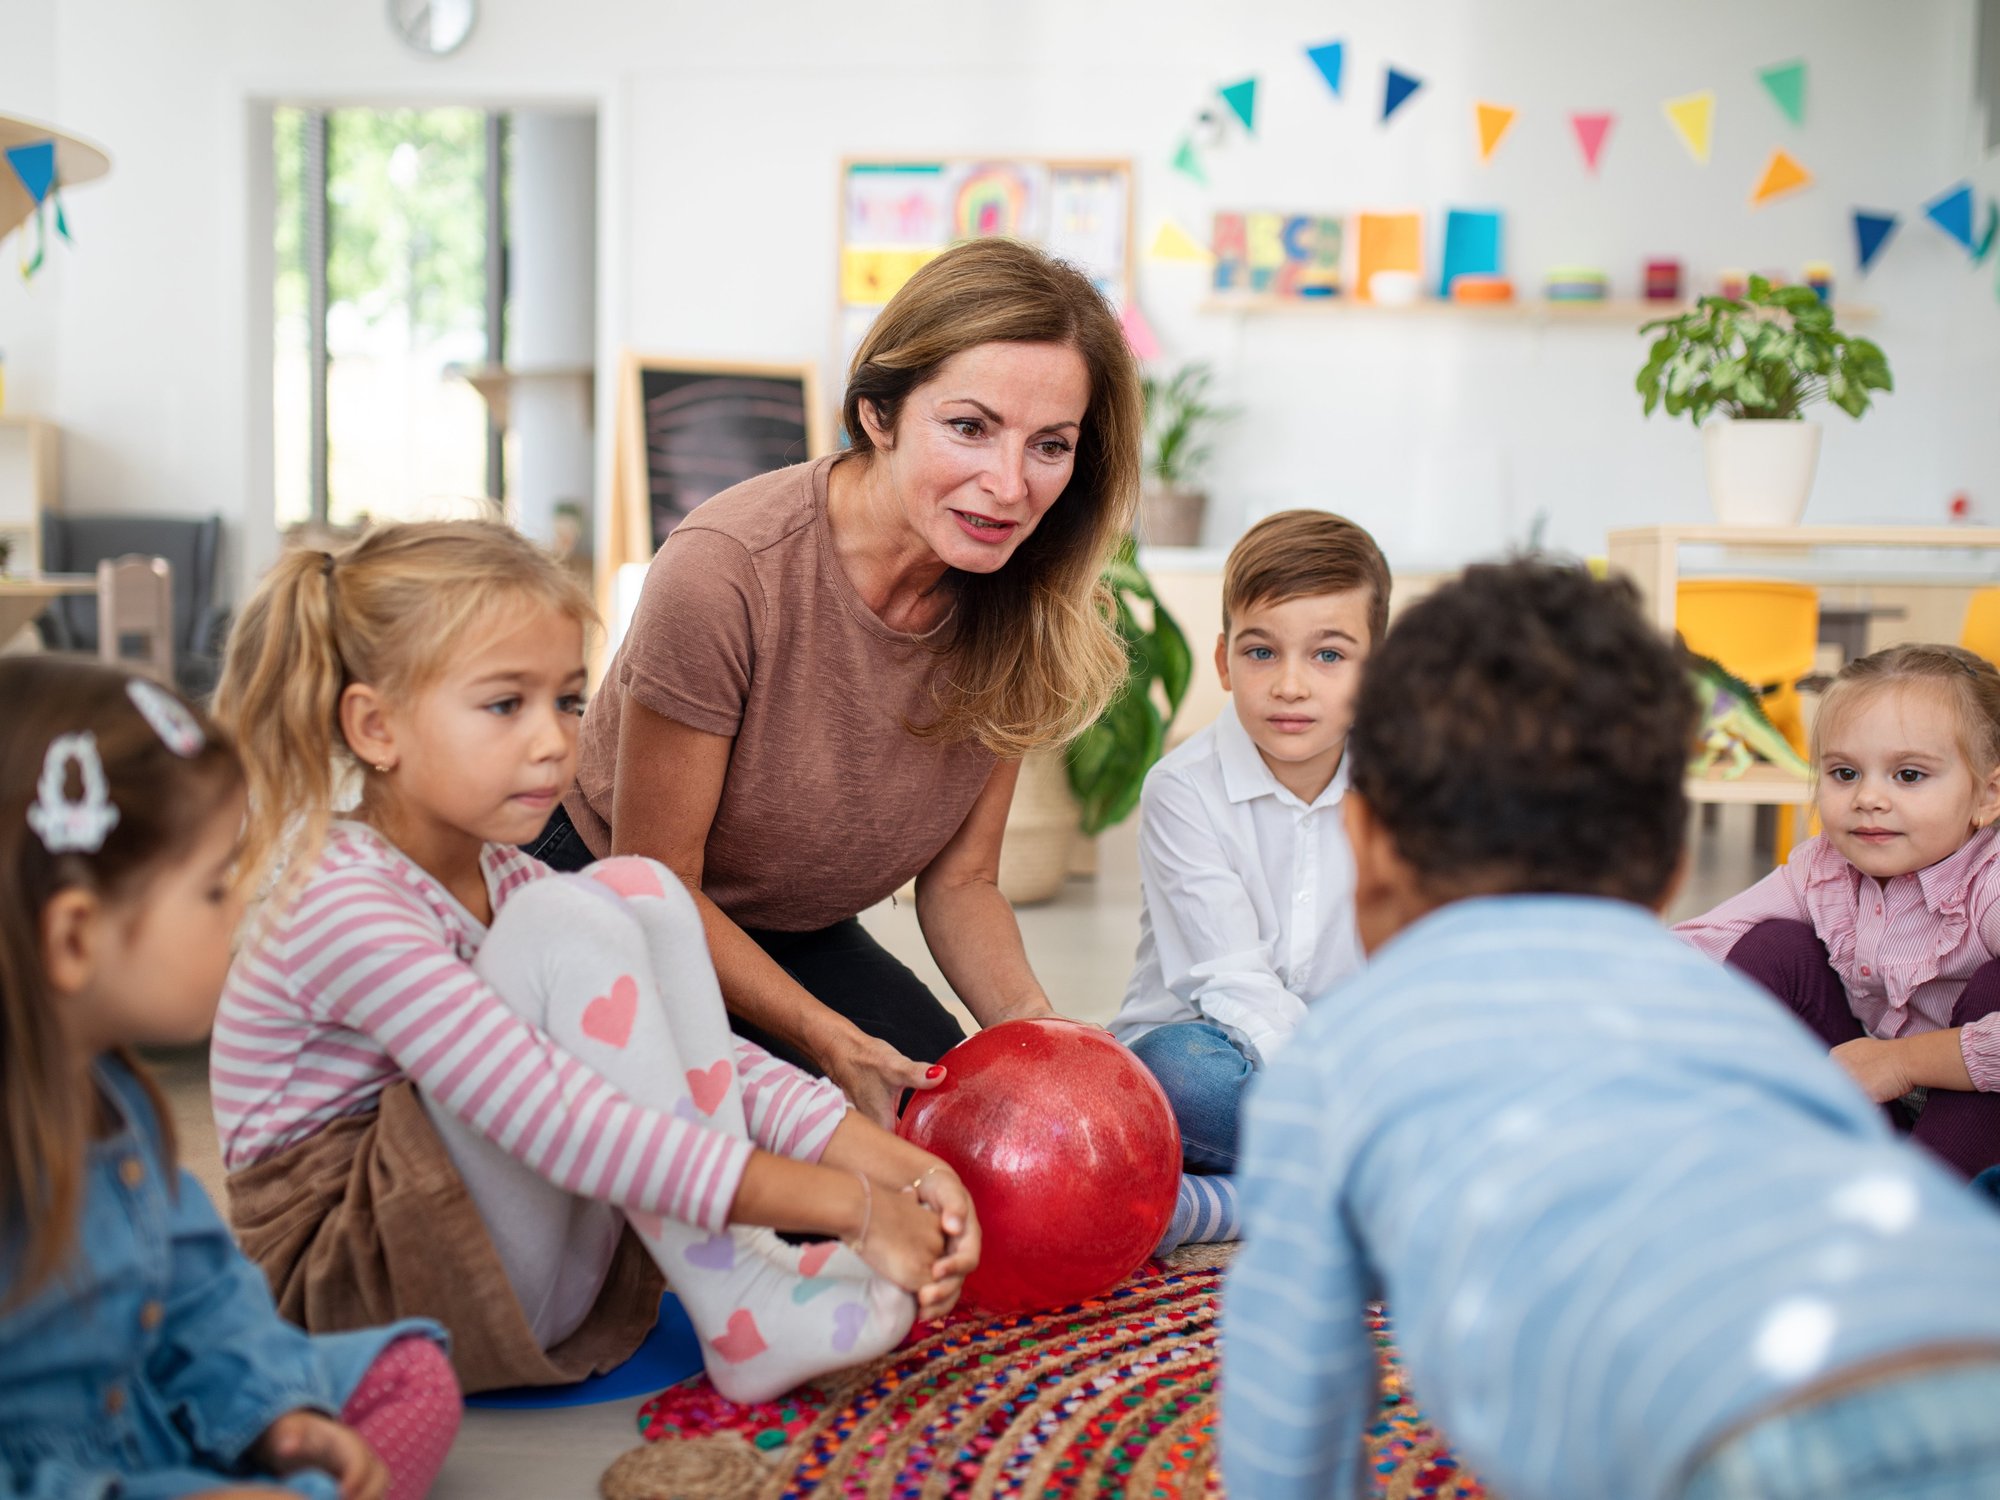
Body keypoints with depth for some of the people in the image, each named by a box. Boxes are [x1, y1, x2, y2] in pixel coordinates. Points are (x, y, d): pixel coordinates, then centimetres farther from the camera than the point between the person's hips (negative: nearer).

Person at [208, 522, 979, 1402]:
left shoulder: (502, 880, 8)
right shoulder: (343, 909, -21)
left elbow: (703, 1057, 1)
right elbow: (557, 1124, -30)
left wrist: (882, 1158, -14)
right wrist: (840, 1205, -30)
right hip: (357, 1292, -8)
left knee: (639, 893, -5)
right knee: (563, 926, -25)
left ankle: (748, 1265, -15)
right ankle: (743, 1322, -22)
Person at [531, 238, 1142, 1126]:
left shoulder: (1023, 603, -15)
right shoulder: (726, 572, -32)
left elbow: (958, 878, -4)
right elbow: (656, 885, -21)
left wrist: (1028, 1019, -23)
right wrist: (833, 1043, -29)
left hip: (800, 935, 5)